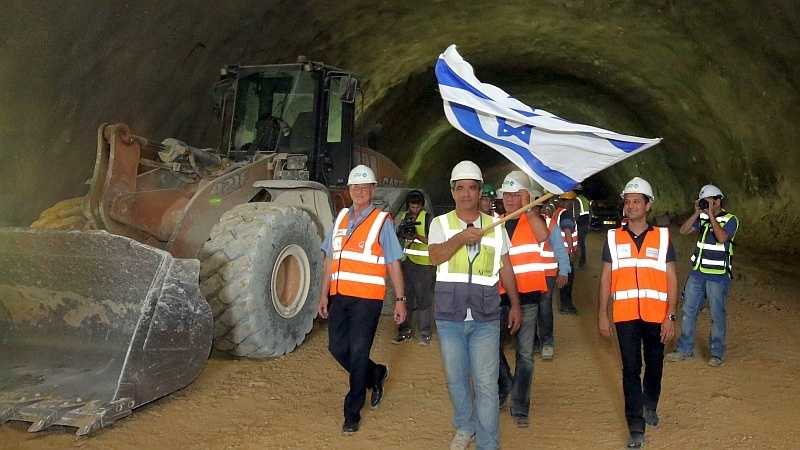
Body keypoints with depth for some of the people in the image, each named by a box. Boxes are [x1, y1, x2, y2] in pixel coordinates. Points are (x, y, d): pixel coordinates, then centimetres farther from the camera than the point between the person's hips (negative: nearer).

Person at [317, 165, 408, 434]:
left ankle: (352, 413, 11)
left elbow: (393, 264, -3)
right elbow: (331, 259, 15)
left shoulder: (382, 221, -2)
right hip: (339, 296, 5)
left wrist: (400, 300, -6)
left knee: (358, 353, -2)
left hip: (367, 298, -5)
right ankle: (376, 375, 35)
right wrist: (324, 294, 12)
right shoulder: (341, 217, 12)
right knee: (338, 348, 9)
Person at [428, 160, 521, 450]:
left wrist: (515, 304, 13)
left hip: (486, 318, 0)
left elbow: (505, 269, 14)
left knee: (486, 384, -2)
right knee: (456, 379, 14)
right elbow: (435, 256, -16)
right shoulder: (441, 224, 3)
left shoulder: (495, 226, 8)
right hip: (449, 317, 1)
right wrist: (460, 238, -31)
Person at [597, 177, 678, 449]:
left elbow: (671, 280, 1)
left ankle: (650, 406, 41)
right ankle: (636, 427, 5)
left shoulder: (662, 237, 2)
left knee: (654, 365, 15)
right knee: (631, 369, 0)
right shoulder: (613, 238, 4)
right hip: (625, 316, 0)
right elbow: (605, 279, 5)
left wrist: (670, 317, -5)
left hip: (656, 315, 1)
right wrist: (602, 314, 1)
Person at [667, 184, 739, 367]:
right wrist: (697, 213, -8)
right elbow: (684, 230, -1)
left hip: (717, 276, -5)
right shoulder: (702, 218, 8)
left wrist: (711, 215, -20)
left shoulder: (730, 220, -7)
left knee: (717, 315, 3)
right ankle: (685, 349, 18)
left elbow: (722, 237, -25)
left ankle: (717, 353, 14)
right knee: (688, 311, 8)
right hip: (697, 273, 5)